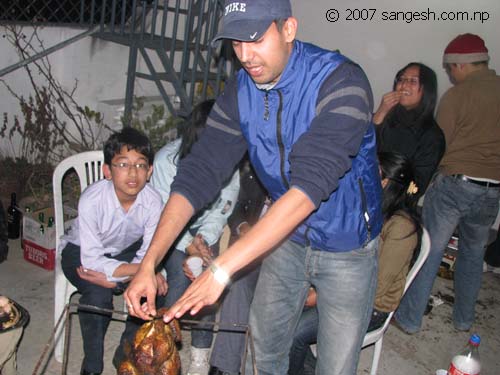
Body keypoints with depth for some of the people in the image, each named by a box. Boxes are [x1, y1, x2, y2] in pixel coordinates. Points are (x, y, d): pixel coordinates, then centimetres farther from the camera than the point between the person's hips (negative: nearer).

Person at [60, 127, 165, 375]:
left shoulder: (153, 201, -25)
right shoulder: (92, 200, -33)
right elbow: (92, 259, -31)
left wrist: (110, 275, -33)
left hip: (125, 250, 3)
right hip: (81, 251, -3)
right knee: (98, 293, -30)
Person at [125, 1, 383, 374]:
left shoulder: (340, 82, -27)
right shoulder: (239, 93, -9)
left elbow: (309, 187, -36)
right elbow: (198, 174, -13)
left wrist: (222, 269, -40)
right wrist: (148, 264, -21)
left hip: (346, 248, -4)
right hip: (287, 237, 5)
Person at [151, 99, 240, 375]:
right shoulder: (166, 159, -26)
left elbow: (223, 207, -12)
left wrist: (204, 238, -25)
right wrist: (187, 245, -27)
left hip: (207, 228, 2)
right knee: (180, 279, -19)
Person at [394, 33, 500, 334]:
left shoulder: (457, 95, -10)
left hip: (455, 183, -5)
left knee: (430, 251, 5)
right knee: (473, 253, 20)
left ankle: (410, 317, 15)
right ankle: (464, 318, 33)